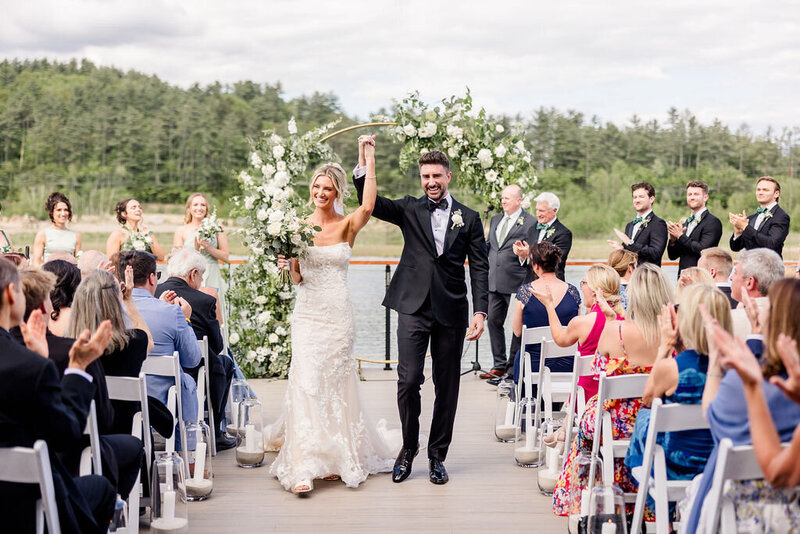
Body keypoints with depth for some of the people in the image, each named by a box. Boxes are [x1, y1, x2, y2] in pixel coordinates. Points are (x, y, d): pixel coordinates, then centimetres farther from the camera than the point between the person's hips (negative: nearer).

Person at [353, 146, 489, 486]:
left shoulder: (468, 218, 8)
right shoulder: (409, 210, 8)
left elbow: (480, 267, 6)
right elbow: (370, 203, -4)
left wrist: (480, 311, -4)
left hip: (451, 311, 1)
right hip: (413, 308, -1)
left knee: (447, 387, 6)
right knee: (408, 381, -6)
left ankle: (437, 455, 20)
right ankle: (408, 448, 15)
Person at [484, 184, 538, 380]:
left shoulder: (530, 222, -4)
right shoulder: (496, 220, 17)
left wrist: (524, 254, -19)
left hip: (516, 283, -7)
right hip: (494, 281, 7)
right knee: (493, 320, 8)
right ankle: (499, 365, 18)